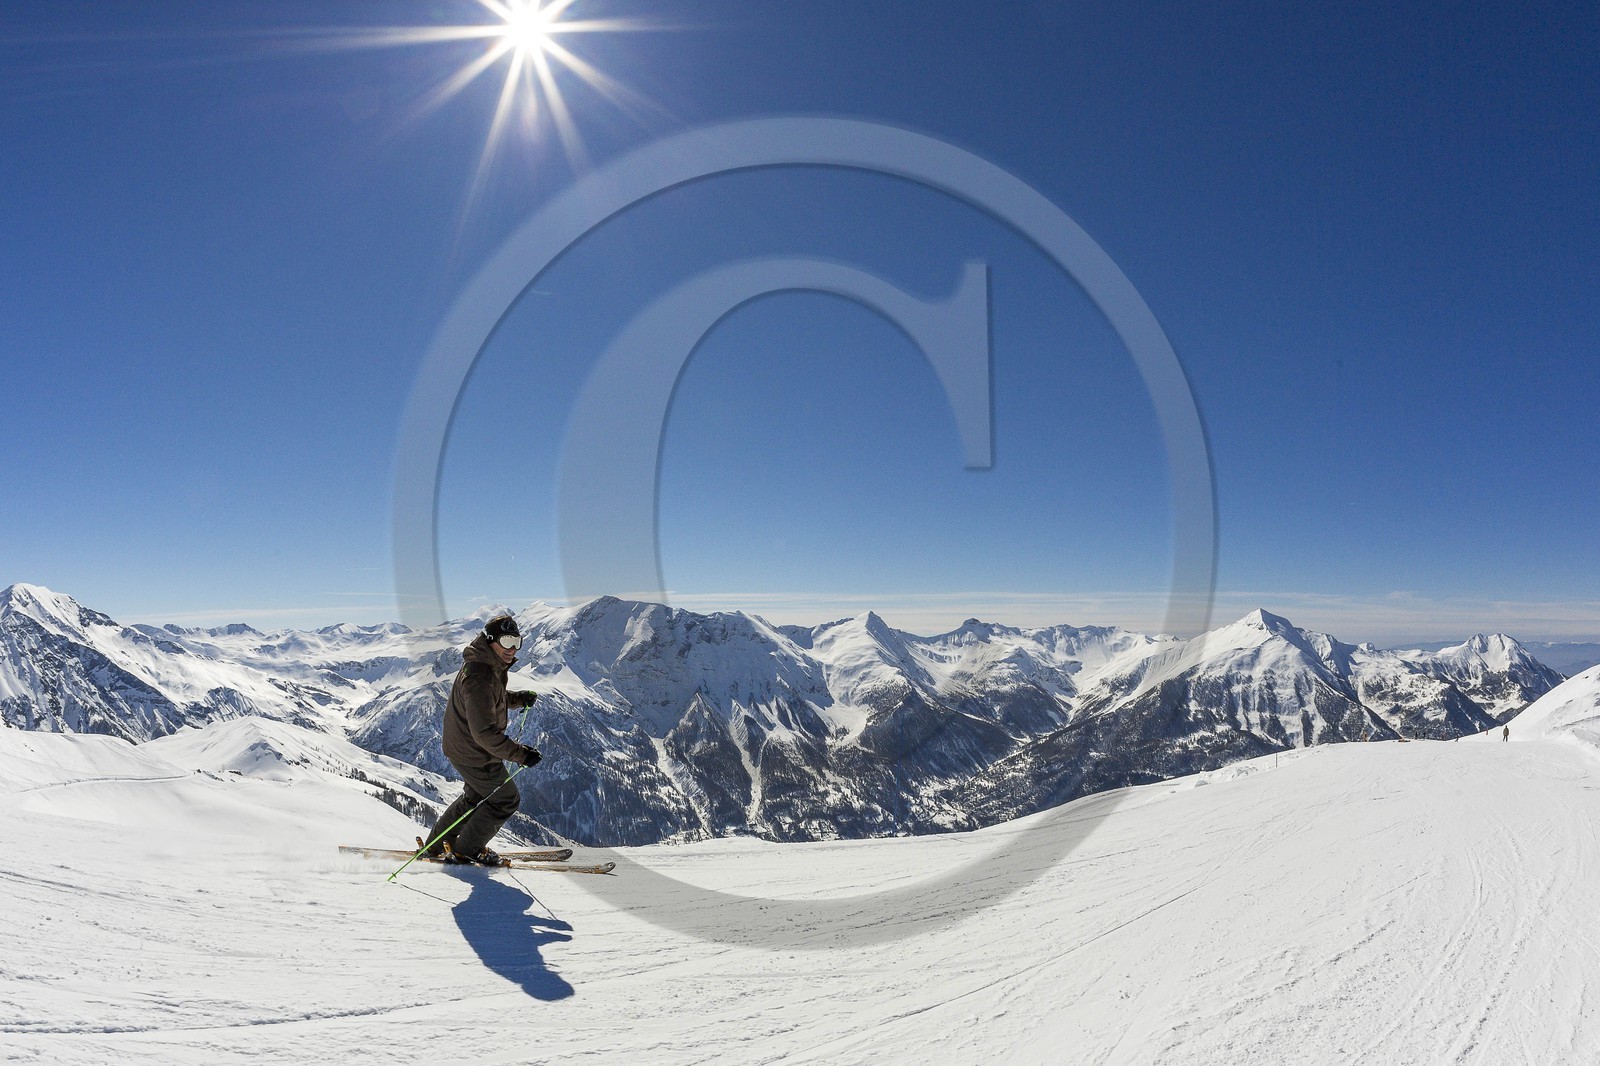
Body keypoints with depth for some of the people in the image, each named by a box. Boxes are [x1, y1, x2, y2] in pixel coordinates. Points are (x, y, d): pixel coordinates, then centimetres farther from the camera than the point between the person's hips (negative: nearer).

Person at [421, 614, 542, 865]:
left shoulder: (492, 666, 1)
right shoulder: (479, 677, -31)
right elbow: (485, 732, -33)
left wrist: (518, 698, 1)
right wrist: (520, 753, -32)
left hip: (462, 746, 10)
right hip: (475, 754, -10)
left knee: (476, 797, 28)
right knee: (506, 799, 5)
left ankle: (437, 845, 39)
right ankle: (467, 849, 20)